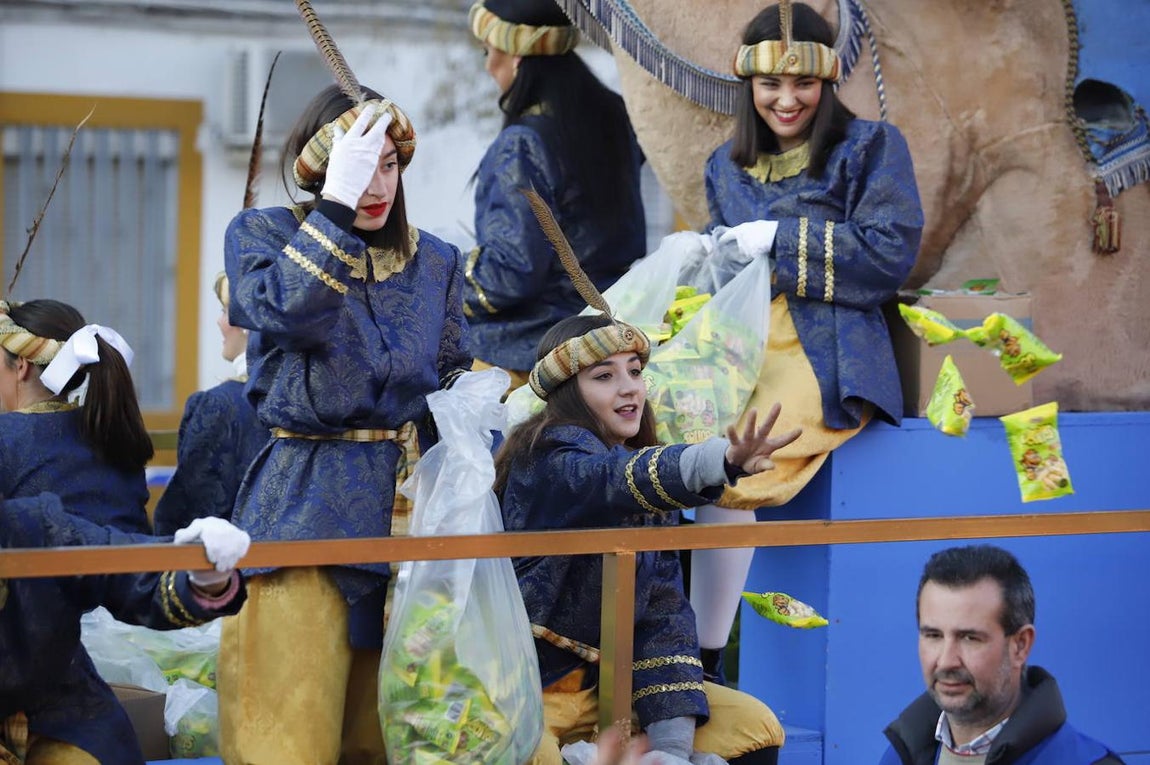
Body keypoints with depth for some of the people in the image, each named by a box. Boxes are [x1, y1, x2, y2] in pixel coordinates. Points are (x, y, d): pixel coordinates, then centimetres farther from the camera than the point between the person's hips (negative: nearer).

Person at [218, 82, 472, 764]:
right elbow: (285, 310, -19)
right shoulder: (261, 234, 2)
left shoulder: (436, 262, 13)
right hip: (306, 504, -4)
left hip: (412, 503, 4)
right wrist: (338, 202, -20)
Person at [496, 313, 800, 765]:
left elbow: (664, 605, 2)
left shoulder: (647, 461, 9)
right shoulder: (552, 461, -13)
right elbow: (618, 482, -37)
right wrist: (721, 461, -57)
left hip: (610, 683, 8)